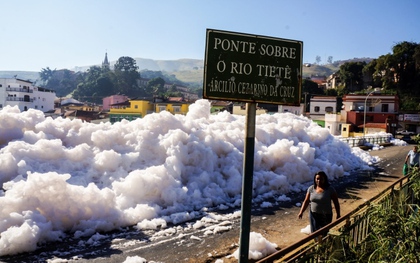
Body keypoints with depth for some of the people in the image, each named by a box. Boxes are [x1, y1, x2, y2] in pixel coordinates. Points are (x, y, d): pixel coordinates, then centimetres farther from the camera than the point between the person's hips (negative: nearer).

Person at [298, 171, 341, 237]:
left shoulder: (330, 189, -11)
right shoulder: (311, 188, -2)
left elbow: (336, 203, -4)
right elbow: (306, 201, 2)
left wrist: (338, 215, -2)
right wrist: (301, 212, -6)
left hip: (326, 215, -3)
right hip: (313, 215, 4)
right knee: (314, 232, 10)